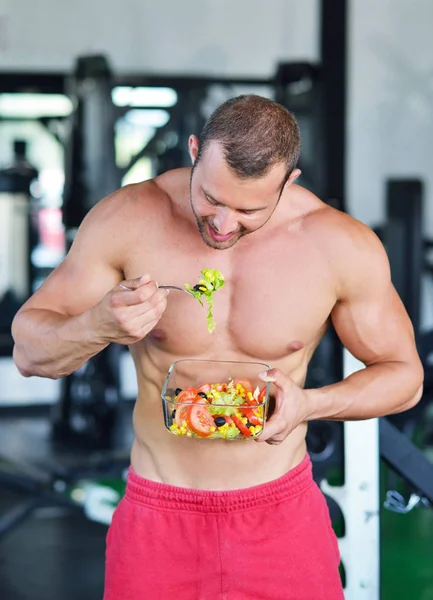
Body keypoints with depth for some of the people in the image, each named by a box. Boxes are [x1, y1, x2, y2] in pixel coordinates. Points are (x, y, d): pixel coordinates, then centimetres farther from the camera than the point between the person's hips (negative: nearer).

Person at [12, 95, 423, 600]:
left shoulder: (343, 248, -13)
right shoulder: (127, 220, -13)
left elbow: (404, 376, 0)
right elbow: (28, 351, -6)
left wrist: (309, 404, -20)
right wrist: (99, 326, -29)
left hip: (281, 516, 0)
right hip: (158, 518, 0)